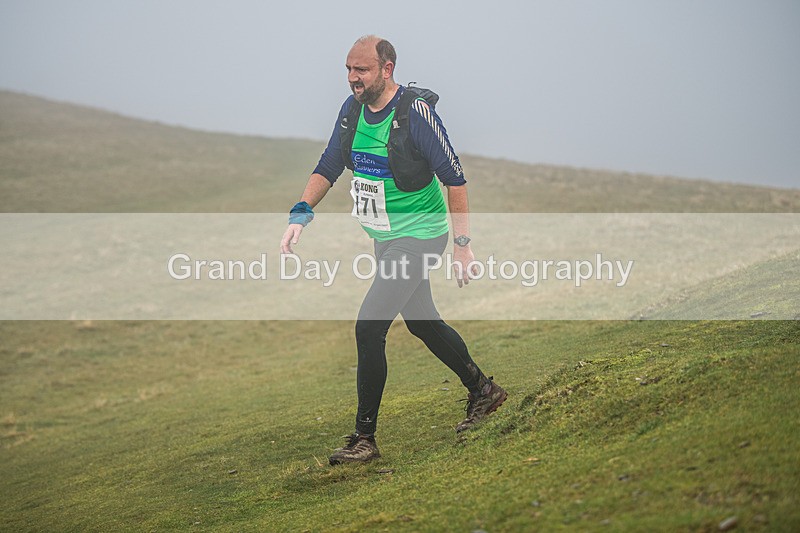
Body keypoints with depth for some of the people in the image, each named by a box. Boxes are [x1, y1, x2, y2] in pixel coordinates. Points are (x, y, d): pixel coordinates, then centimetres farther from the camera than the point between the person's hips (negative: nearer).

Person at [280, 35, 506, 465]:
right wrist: (300, 215, -6)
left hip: (418, 235, -8)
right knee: (422, 322, 20)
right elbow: (328, 168, 9)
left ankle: (364, 438, -6)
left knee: (369, 328, -14)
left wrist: (462, 245, -17)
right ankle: (483, 391, 40)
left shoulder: (415, 112, -20)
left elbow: (455, 180, -16)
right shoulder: (352, 110, 0)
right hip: (385, 238, 8)